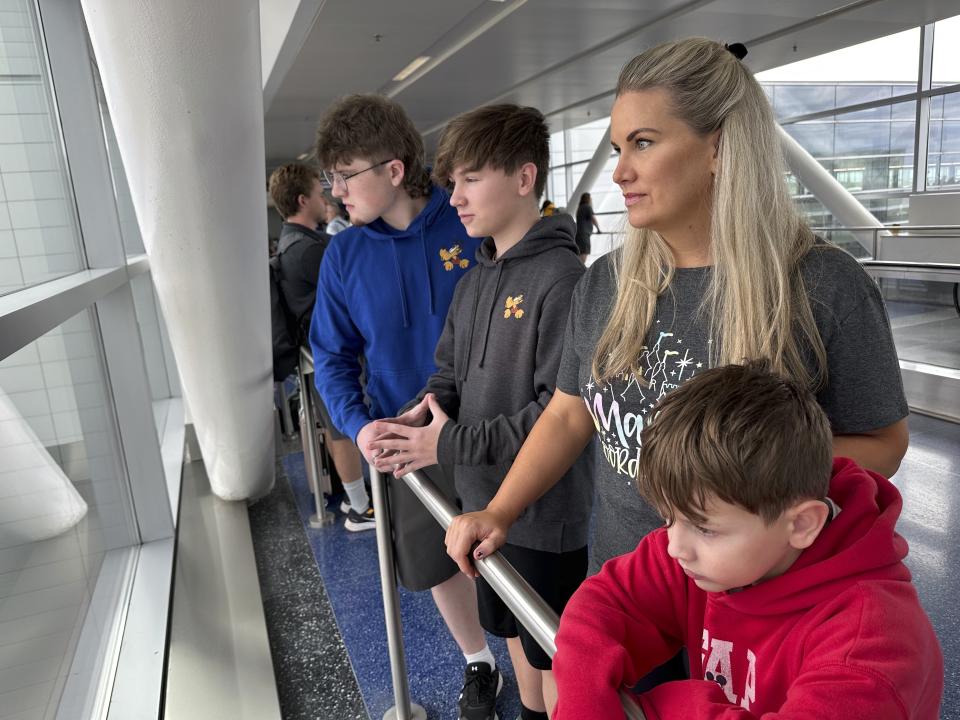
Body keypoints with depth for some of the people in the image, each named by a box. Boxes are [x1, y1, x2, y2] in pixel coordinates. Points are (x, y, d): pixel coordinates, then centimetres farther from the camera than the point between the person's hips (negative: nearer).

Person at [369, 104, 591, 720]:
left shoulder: (562, 277, -20)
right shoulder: (476, 282, 7)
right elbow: (450, 374, 11)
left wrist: (450, 446, -19)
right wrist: (417, 419, -10)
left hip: (547, 512, -8)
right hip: (485, 499, 8)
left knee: (555, 657, 13)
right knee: (514, 632, 26)